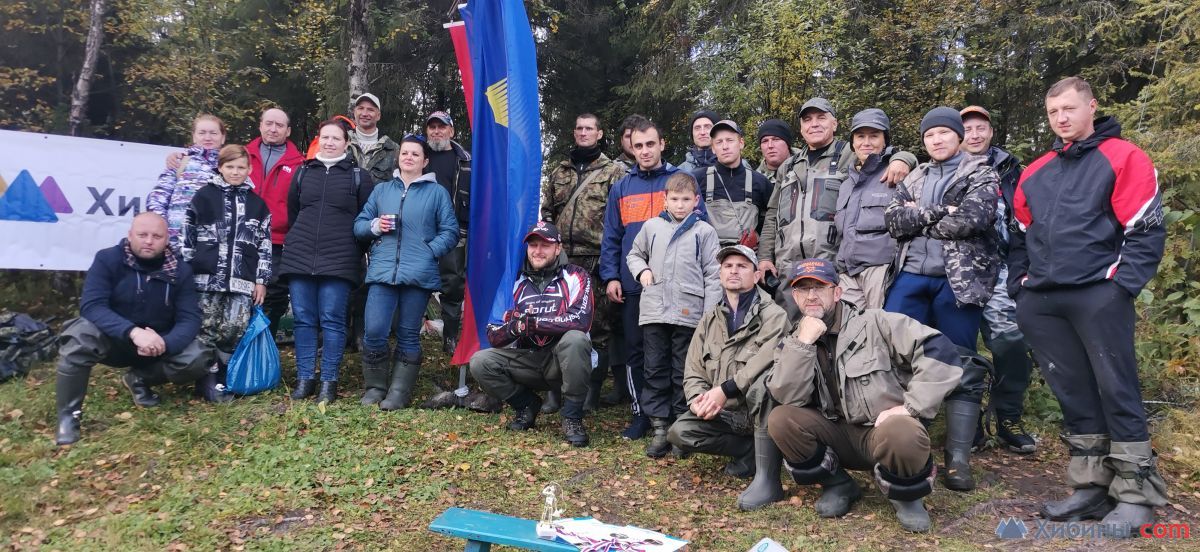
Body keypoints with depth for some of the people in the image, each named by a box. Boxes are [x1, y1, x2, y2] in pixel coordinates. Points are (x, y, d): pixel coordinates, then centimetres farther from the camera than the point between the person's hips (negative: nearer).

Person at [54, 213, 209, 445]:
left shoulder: (180, 271, -8)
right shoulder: (107, 259, -15)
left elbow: (190, 318, -14)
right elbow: (91, 306, -26)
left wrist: (164, 344, -36)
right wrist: (133, 332, -42)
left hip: (161, 342, 2)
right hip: (112, 339, -2)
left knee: (197, 361, -24)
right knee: (80, 334, -35)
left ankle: (140, 379, 8)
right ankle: (68, 415, -15)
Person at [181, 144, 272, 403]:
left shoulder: (257, 203, 12)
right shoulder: (204, 196, 7)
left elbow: (265, 244, 11)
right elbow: (187, 236, 5)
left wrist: (261, 280, 6)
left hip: (242, 280, 1)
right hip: (207, 277, -1)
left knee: (235, 330, -6)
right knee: (207, 330, -2)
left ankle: (224, 377, 8)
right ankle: (209, 379, 9)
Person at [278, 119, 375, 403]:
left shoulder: (358, 176, 4)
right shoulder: (303, 172, 14)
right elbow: (292, 213, 21)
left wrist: (356, 251, 3)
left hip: (339, 260, -3)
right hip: (300, 257, 3)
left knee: (332, 320, -3)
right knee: (303, 319, 4)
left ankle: (329, 381, 4)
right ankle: (305, 378, 12)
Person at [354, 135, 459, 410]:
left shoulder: (437, 192, 9)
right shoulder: (381, 189, 18)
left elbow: (450, 232, 3)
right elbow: (359, 224, 18)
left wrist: (430, 251, -11)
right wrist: (374, 226, -3)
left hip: (419, 274, -2)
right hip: (382, 272, 2)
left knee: (408, 335, 4)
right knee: (374, 332, -6)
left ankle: (399, 392, 13)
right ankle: (374, 387, 13)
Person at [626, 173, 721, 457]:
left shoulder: (704, 231, 2)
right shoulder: (651, 226, 9)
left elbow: (712, 276, 0)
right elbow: (634, 254, 24)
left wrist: (710, 315, -6)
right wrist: (642, 270, 1)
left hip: (689, 314, -2)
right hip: (654, 312, 3)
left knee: (683, 374, 6)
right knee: (655, 370, 6)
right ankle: (660, 428, 14)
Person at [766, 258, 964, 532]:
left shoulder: (875, 323, -9)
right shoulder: (793, 342, 2)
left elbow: (942, 352, -17)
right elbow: (788, 398, -14)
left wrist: (910, 407, -21)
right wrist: (803, 343, -22)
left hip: (885, 429, -3)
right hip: (838, 434, 4)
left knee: (901, 434, -38)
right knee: (780, 420, -21)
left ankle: (906, 496, -3)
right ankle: (839, 485, 3)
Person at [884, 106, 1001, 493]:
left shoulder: (981, 173, 6)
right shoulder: (914, 179, 17)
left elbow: (974, 217, -13)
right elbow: (893, 220, 0)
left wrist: (918, 220, -4)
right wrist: (940, 212, -10)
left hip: (959, 279, -3)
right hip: (912, 276, 3)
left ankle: (958, 458, 7)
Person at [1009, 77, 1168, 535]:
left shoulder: (1123, 159, 1)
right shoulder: (1035, 173, 18)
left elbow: (1146, 230, -5)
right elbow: (1020, 237, 21)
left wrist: (1122, 286, -13)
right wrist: (1018, 285, 11)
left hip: (1098, 296, -5)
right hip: (1041, 301, 5)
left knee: (1115, 390, -3)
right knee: (1072, 393, 9)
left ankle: (1137, 493, 9)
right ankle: (1091, 486, 18)